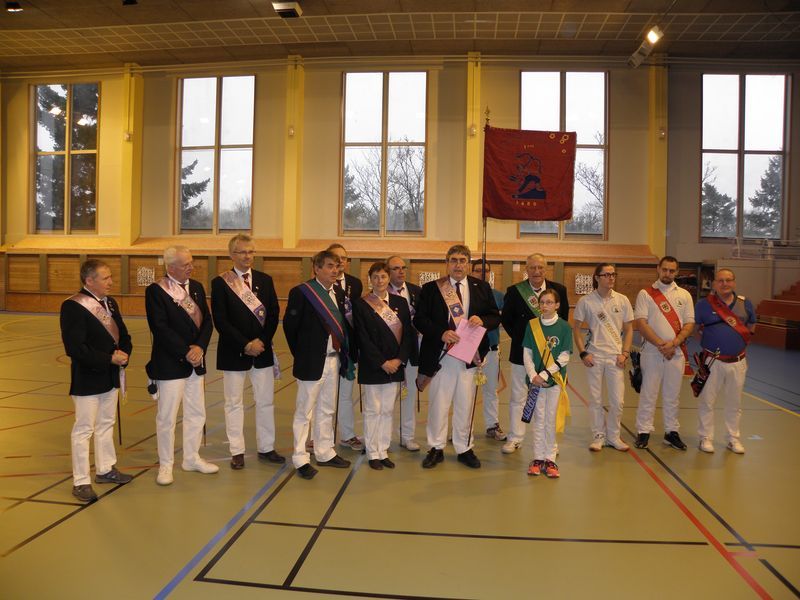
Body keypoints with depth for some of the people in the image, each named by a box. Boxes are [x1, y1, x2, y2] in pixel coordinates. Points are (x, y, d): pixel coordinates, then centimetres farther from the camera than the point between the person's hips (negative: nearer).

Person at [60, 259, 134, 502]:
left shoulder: (110, 302, 7)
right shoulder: (72, 306, -18)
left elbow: (123, 335, 10)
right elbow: (74, 347, -25)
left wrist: (124, 353, -10)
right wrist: (109, 358, -23)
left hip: (111, 375, 8)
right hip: (87, 378, -8)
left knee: (106, 424, 20)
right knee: (84, 430, 2)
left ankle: (105, 469, 35)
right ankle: (81, 482, 13)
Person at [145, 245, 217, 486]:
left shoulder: (196, 287, 8)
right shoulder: (155, 291, -11)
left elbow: (207, 321, 5)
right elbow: (160, 329, -18)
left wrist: (199, 347, -11)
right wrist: (186, 353, -18)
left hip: (196, 361, 7)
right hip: (170, 364, -6)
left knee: (196, 413, 15)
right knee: (166, 417, 3)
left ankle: (191, 458, 31)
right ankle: (165, 465, 19)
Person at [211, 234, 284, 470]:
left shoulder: (265, 280, 6)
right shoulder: (220, 282, -4)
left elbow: (273, 314, 3)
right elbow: (220, 320, -11)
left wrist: (262, 341, -9)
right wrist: (245, 345, -15)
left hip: (262, 351, 3)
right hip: (233, 353, -3)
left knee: (266, 402, 9)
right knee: (234, 403, 7)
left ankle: (266, 448, 22)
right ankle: (237, 451, 18)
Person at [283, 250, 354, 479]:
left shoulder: (339, 293, 8)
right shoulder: (301, 292, -11)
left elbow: (343, 324, 12)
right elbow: (290, 326, -7)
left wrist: (344, 353, 5)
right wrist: (301, 355, -2)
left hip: (334, 360, 7)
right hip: (311, 362, -6)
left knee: (327, 410, 17)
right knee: (304, 412, 4)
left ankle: (324, 453, 30)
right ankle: (301, 459, 14)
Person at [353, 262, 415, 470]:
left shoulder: (400, 302, 6)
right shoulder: (361, 304, -5)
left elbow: (408, 334, 4)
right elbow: (363, 338, -9)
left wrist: (399, 359, -9)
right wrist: (382, 363, -13)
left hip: (395, 365, 3)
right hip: (372, 367, -3)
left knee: (387, 410, 10)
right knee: (373, 410, 5)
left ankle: (383, 452, 20)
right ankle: (373, 454, 17)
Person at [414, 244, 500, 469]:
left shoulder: (482, 287, 8)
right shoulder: (431, 288, 2)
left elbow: (495, 316, 9)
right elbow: (420, 319, -3)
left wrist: (482, 320, -13)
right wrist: (441, 333, -17)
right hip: (441, 354, -1)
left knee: (465, 404, 10)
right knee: (438, 403, 6)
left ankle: (464, 449, 24)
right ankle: (436, 448, 20)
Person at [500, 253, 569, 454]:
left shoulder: (559, 290, -1)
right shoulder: (514, 291, -5)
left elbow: (564, 317, 9)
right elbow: (506, 319, 6)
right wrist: (518, 338, 1)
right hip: (522, 352, -1)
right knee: (518, 397, 7)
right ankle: (515, 438, 19)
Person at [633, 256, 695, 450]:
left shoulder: (684, 295, 9)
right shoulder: (645, 294, 0)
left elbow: (689, 324, 3)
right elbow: (641, 323, -8)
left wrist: (673, 343, -13)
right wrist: (661, 345, -15)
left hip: (676, 352, 3)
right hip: (652, 352, -2)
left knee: (672, 394, 10)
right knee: (648, 392, 1)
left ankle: (671, 431, 21)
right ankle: (643, 431, 10)